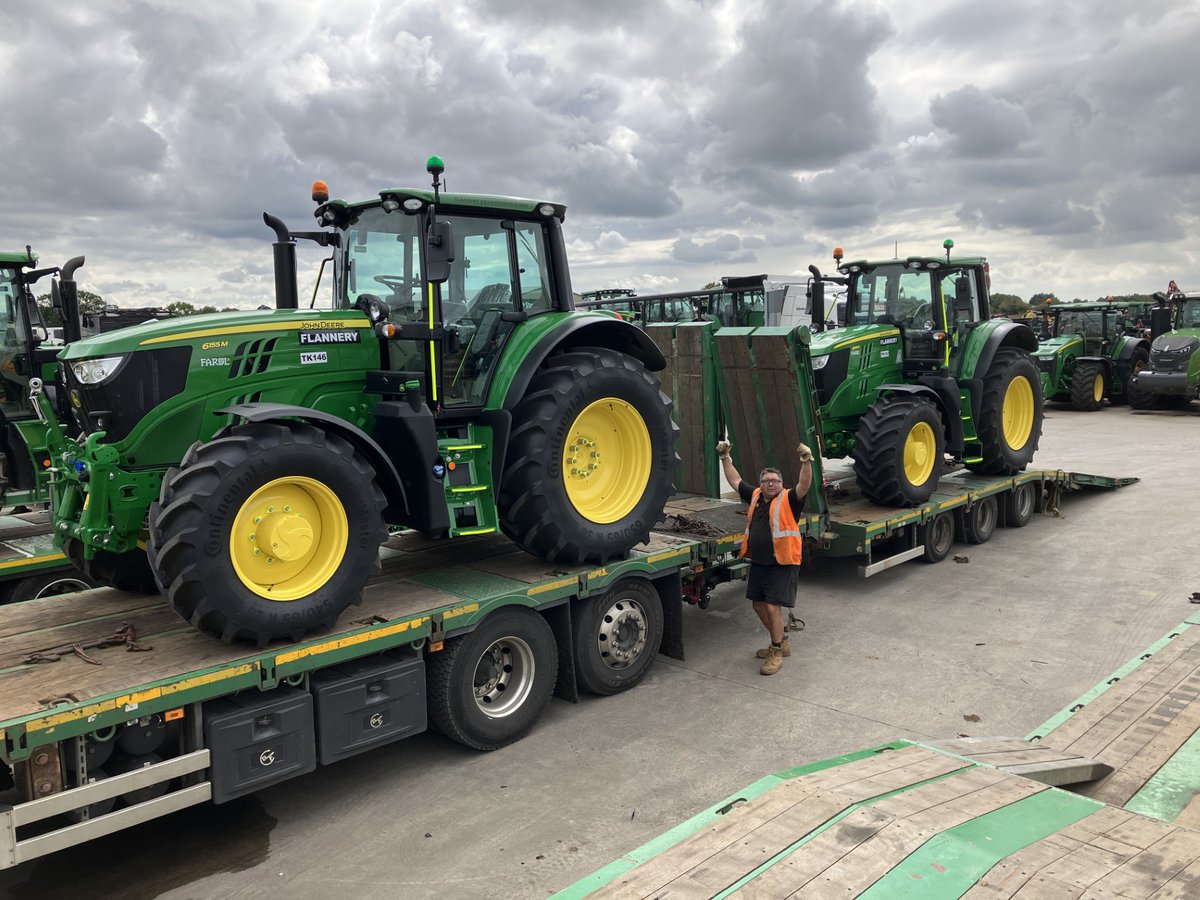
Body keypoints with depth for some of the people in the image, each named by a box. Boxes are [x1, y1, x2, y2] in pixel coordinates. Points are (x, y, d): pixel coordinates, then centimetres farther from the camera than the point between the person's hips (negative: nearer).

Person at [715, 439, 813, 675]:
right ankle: (781, 642, 33)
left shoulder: (789, 500, -7)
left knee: (773, 607, -8)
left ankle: (776, 653, 8)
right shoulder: (755, 496, 9)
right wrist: (725, 458, 17)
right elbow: (735, 481, 19)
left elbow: (804, 485, -24)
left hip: (782, 565, -7)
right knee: (759, 604, 15)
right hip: (758, 563, 7)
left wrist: (806, 461, -36)